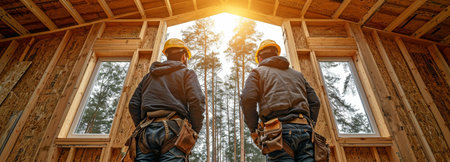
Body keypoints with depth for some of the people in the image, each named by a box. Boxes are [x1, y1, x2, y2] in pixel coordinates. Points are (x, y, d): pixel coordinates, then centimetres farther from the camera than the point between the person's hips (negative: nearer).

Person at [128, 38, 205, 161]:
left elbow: (133, 104, 20)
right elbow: (196, 102, -5)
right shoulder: (187, 73, 12)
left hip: (146, 131, 5)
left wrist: (142, 128, 19)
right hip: (173, 130, -4)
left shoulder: (149, 76, 28)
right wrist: (194, 132, 2)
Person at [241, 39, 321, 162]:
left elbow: (247, 100, -3)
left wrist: (254, 130, 3)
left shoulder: (258, 72, 15)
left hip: (279, 131, -4)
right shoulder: (297, 74, 30)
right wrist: (306, 129, 19)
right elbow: (315, 103, 20)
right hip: (304, 130, 5)